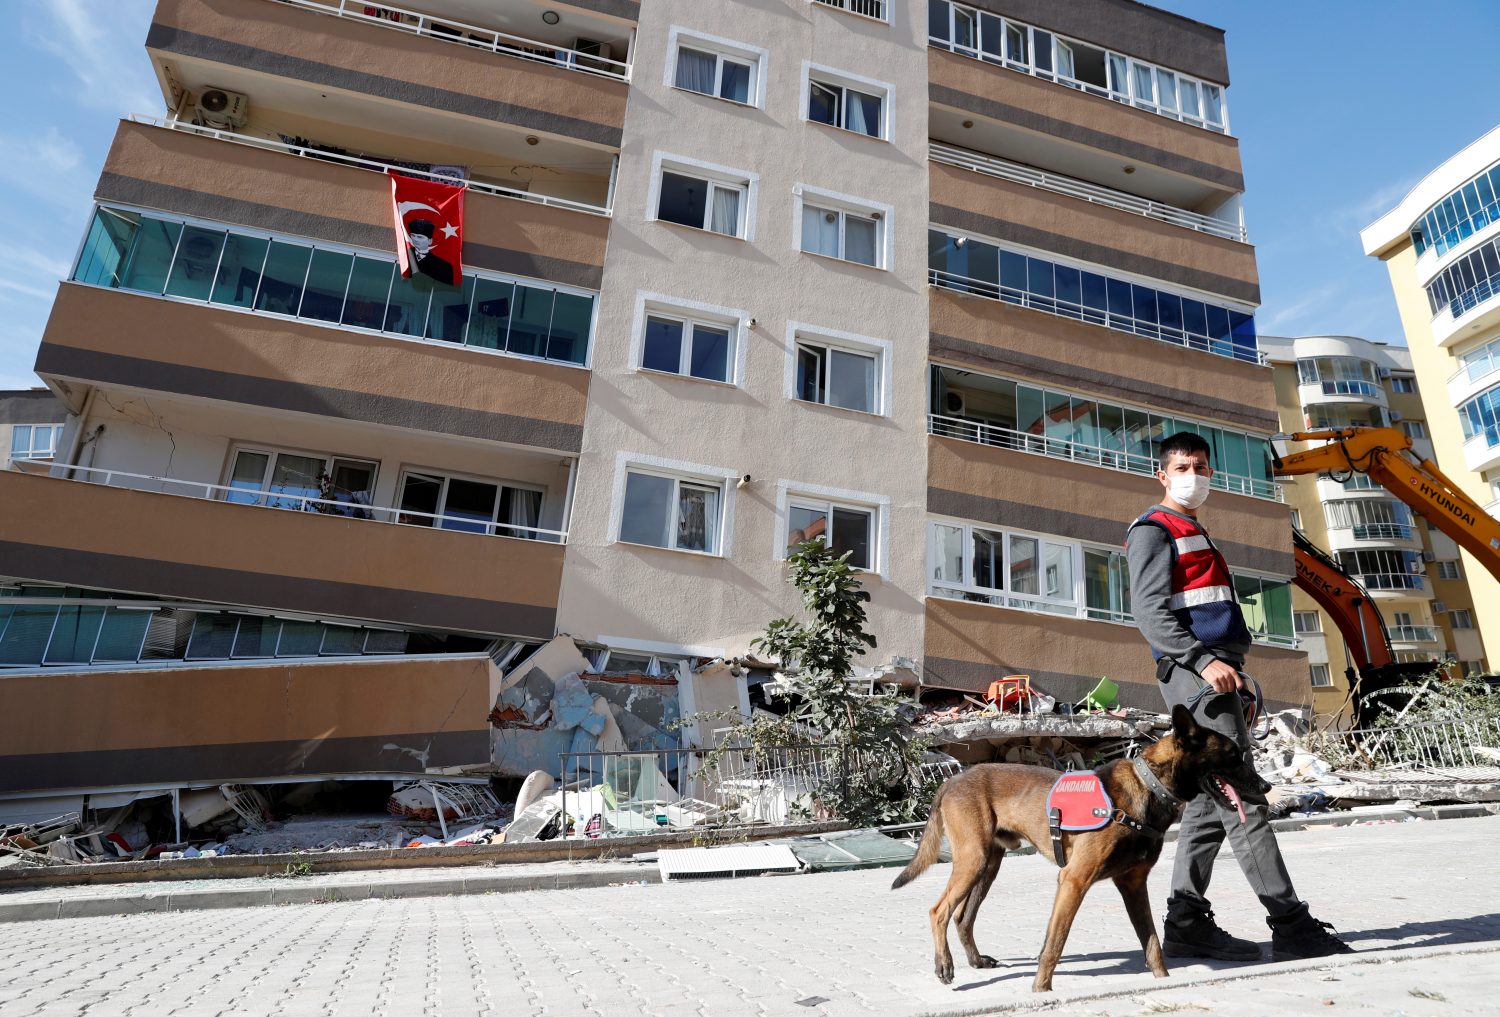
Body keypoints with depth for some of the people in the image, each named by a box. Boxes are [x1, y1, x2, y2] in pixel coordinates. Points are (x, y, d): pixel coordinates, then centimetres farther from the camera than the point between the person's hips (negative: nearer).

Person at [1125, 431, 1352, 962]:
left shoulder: (1197, 534, 28)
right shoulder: (1154, 530, -1)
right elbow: (1149, 611, -13)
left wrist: (1235, 675, 21)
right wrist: (1204, 660, -24)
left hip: (1217, 672, 10)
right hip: (1193, 675, -10)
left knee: (1212, 800, 6)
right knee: (1242, 797, -11)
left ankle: (1186, 924, 10)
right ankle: (1291, 925, -7)